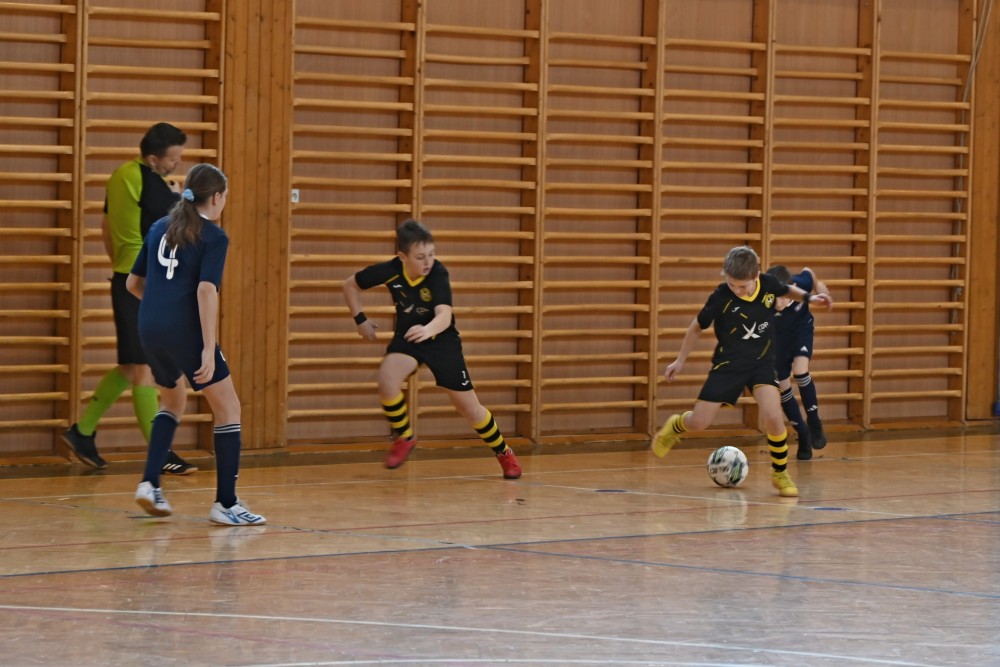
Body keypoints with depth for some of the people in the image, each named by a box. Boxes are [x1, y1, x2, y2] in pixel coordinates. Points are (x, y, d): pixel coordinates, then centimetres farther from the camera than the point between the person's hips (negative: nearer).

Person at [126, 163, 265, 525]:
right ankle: (225, 504, 1)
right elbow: (206, 291, -17)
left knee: (173, 401, 30)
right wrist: (209, 349, -21)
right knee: (228, 408, 5)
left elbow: (133, 283, 18)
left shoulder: (159, 228, 14)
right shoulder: (214, 237, -4)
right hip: (186, 332, -7)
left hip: (150, 331, 7)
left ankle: (150, 483, 15)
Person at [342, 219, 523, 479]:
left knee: (469, 406, 4)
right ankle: (403, 437, -3)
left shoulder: (438, 274, -29)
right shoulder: (390, 271, -22)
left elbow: (444, 317, -42)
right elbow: (350, 285, -4)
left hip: (441, 340, -1)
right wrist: (360, 320, -7)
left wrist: (427, 330, -63)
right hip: (406, 338, 1)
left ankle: (504, 452, 30)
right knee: (387, 380, -29)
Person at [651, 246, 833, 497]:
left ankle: (780, 474, 1)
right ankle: (676, 426, 39)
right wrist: (680, 360, 4)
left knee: (773, 417, -21)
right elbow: (697, 327, -4)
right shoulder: (721, 297, -21)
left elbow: (787, 290, 12)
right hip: (728, 364, -1)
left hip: (762, 362, 1)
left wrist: (808, 297, -5)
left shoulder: (769, 284, -15)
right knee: (698, 422, 0)